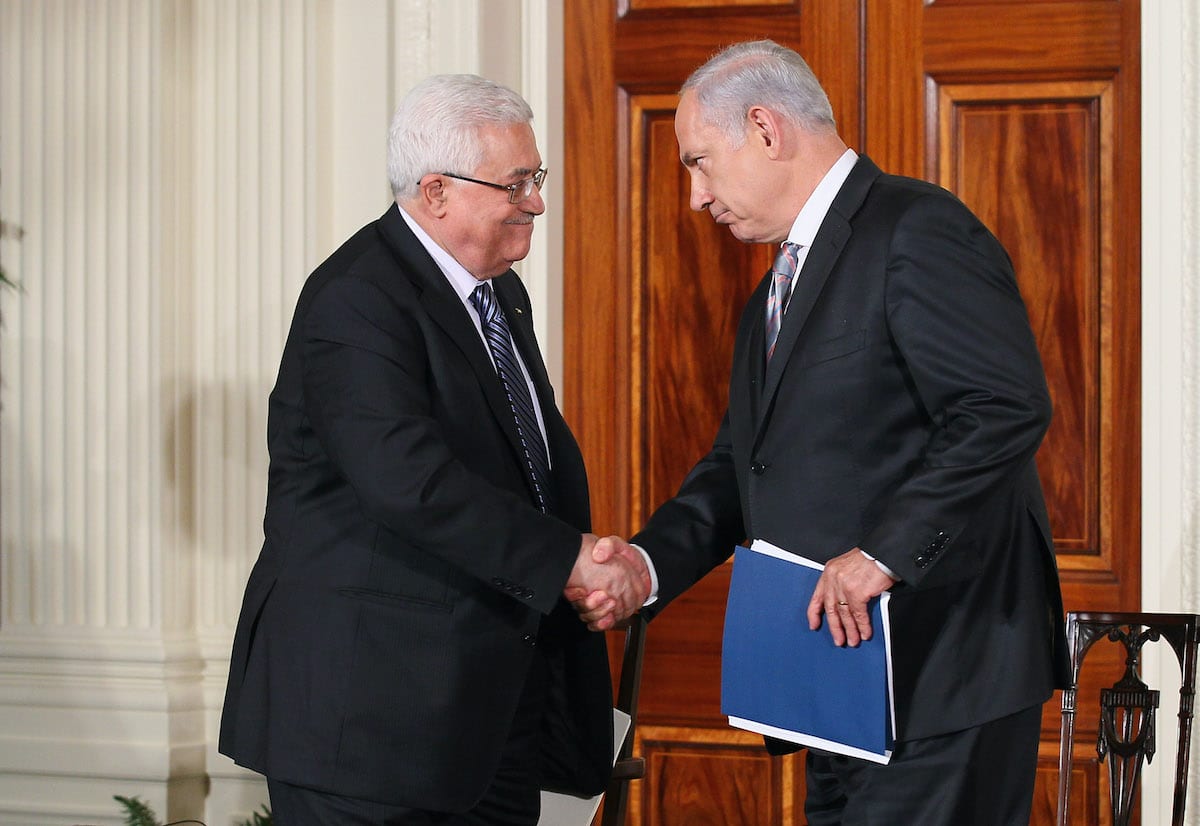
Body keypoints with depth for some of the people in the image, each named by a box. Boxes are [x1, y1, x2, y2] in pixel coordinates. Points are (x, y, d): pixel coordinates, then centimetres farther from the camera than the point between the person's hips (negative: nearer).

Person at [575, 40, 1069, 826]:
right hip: (847, 686, 10)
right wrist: (648, 563, 2)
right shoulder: (775, 295, 22)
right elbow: (739, 465, 20)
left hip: (942, 670, -9)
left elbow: (1009, 408, -21)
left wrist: (885, 552, -24)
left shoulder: (916, 230, -10)